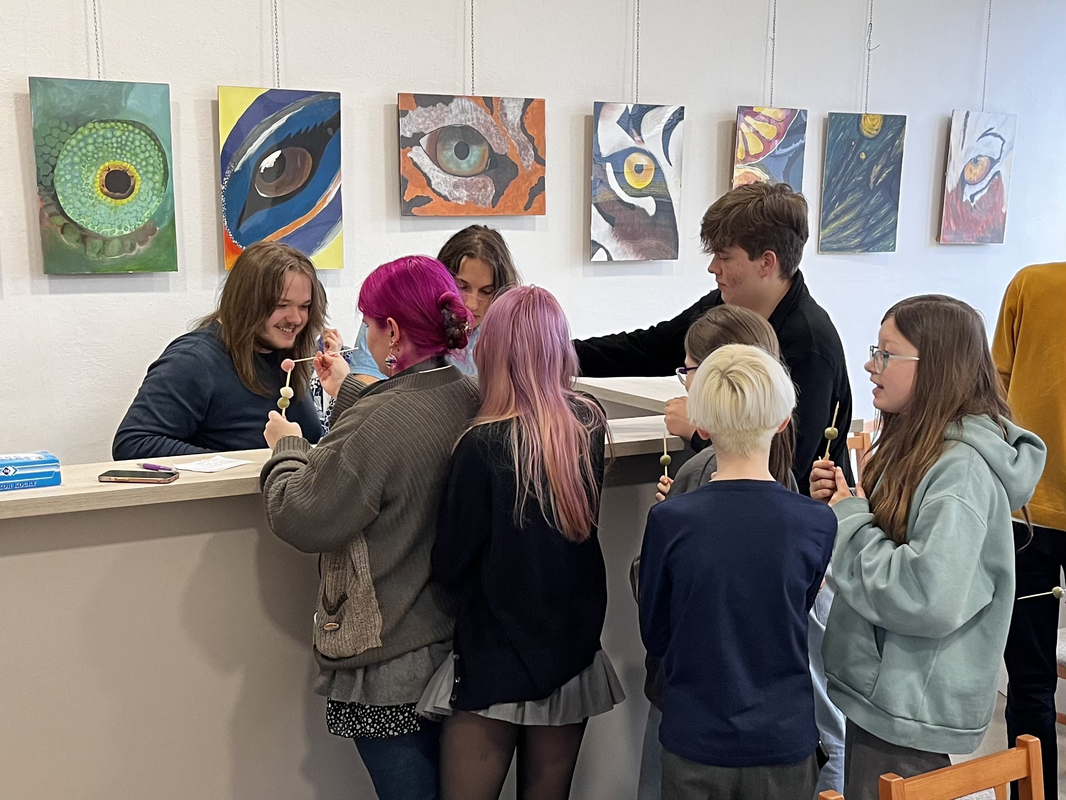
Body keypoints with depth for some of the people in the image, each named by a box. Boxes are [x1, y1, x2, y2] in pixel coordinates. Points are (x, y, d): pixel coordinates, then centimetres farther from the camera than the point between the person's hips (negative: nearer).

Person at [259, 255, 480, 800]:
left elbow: (301, 519, -20)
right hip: (454, 641, 7)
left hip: (389, 662, -7)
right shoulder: (472, 401, -3)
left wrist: (288, 447, -3)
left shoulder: (376, 422, -26)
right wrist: (351, 392, 22)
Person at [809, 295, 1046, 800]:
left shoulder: (962, 469, -22)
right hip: (879, 687, 9)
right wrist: (836, 502, -4)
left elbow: (930, 600, -30)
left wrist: (850, 519, -20)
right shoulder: (916, 445, 6)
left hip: (910, 708, -9)